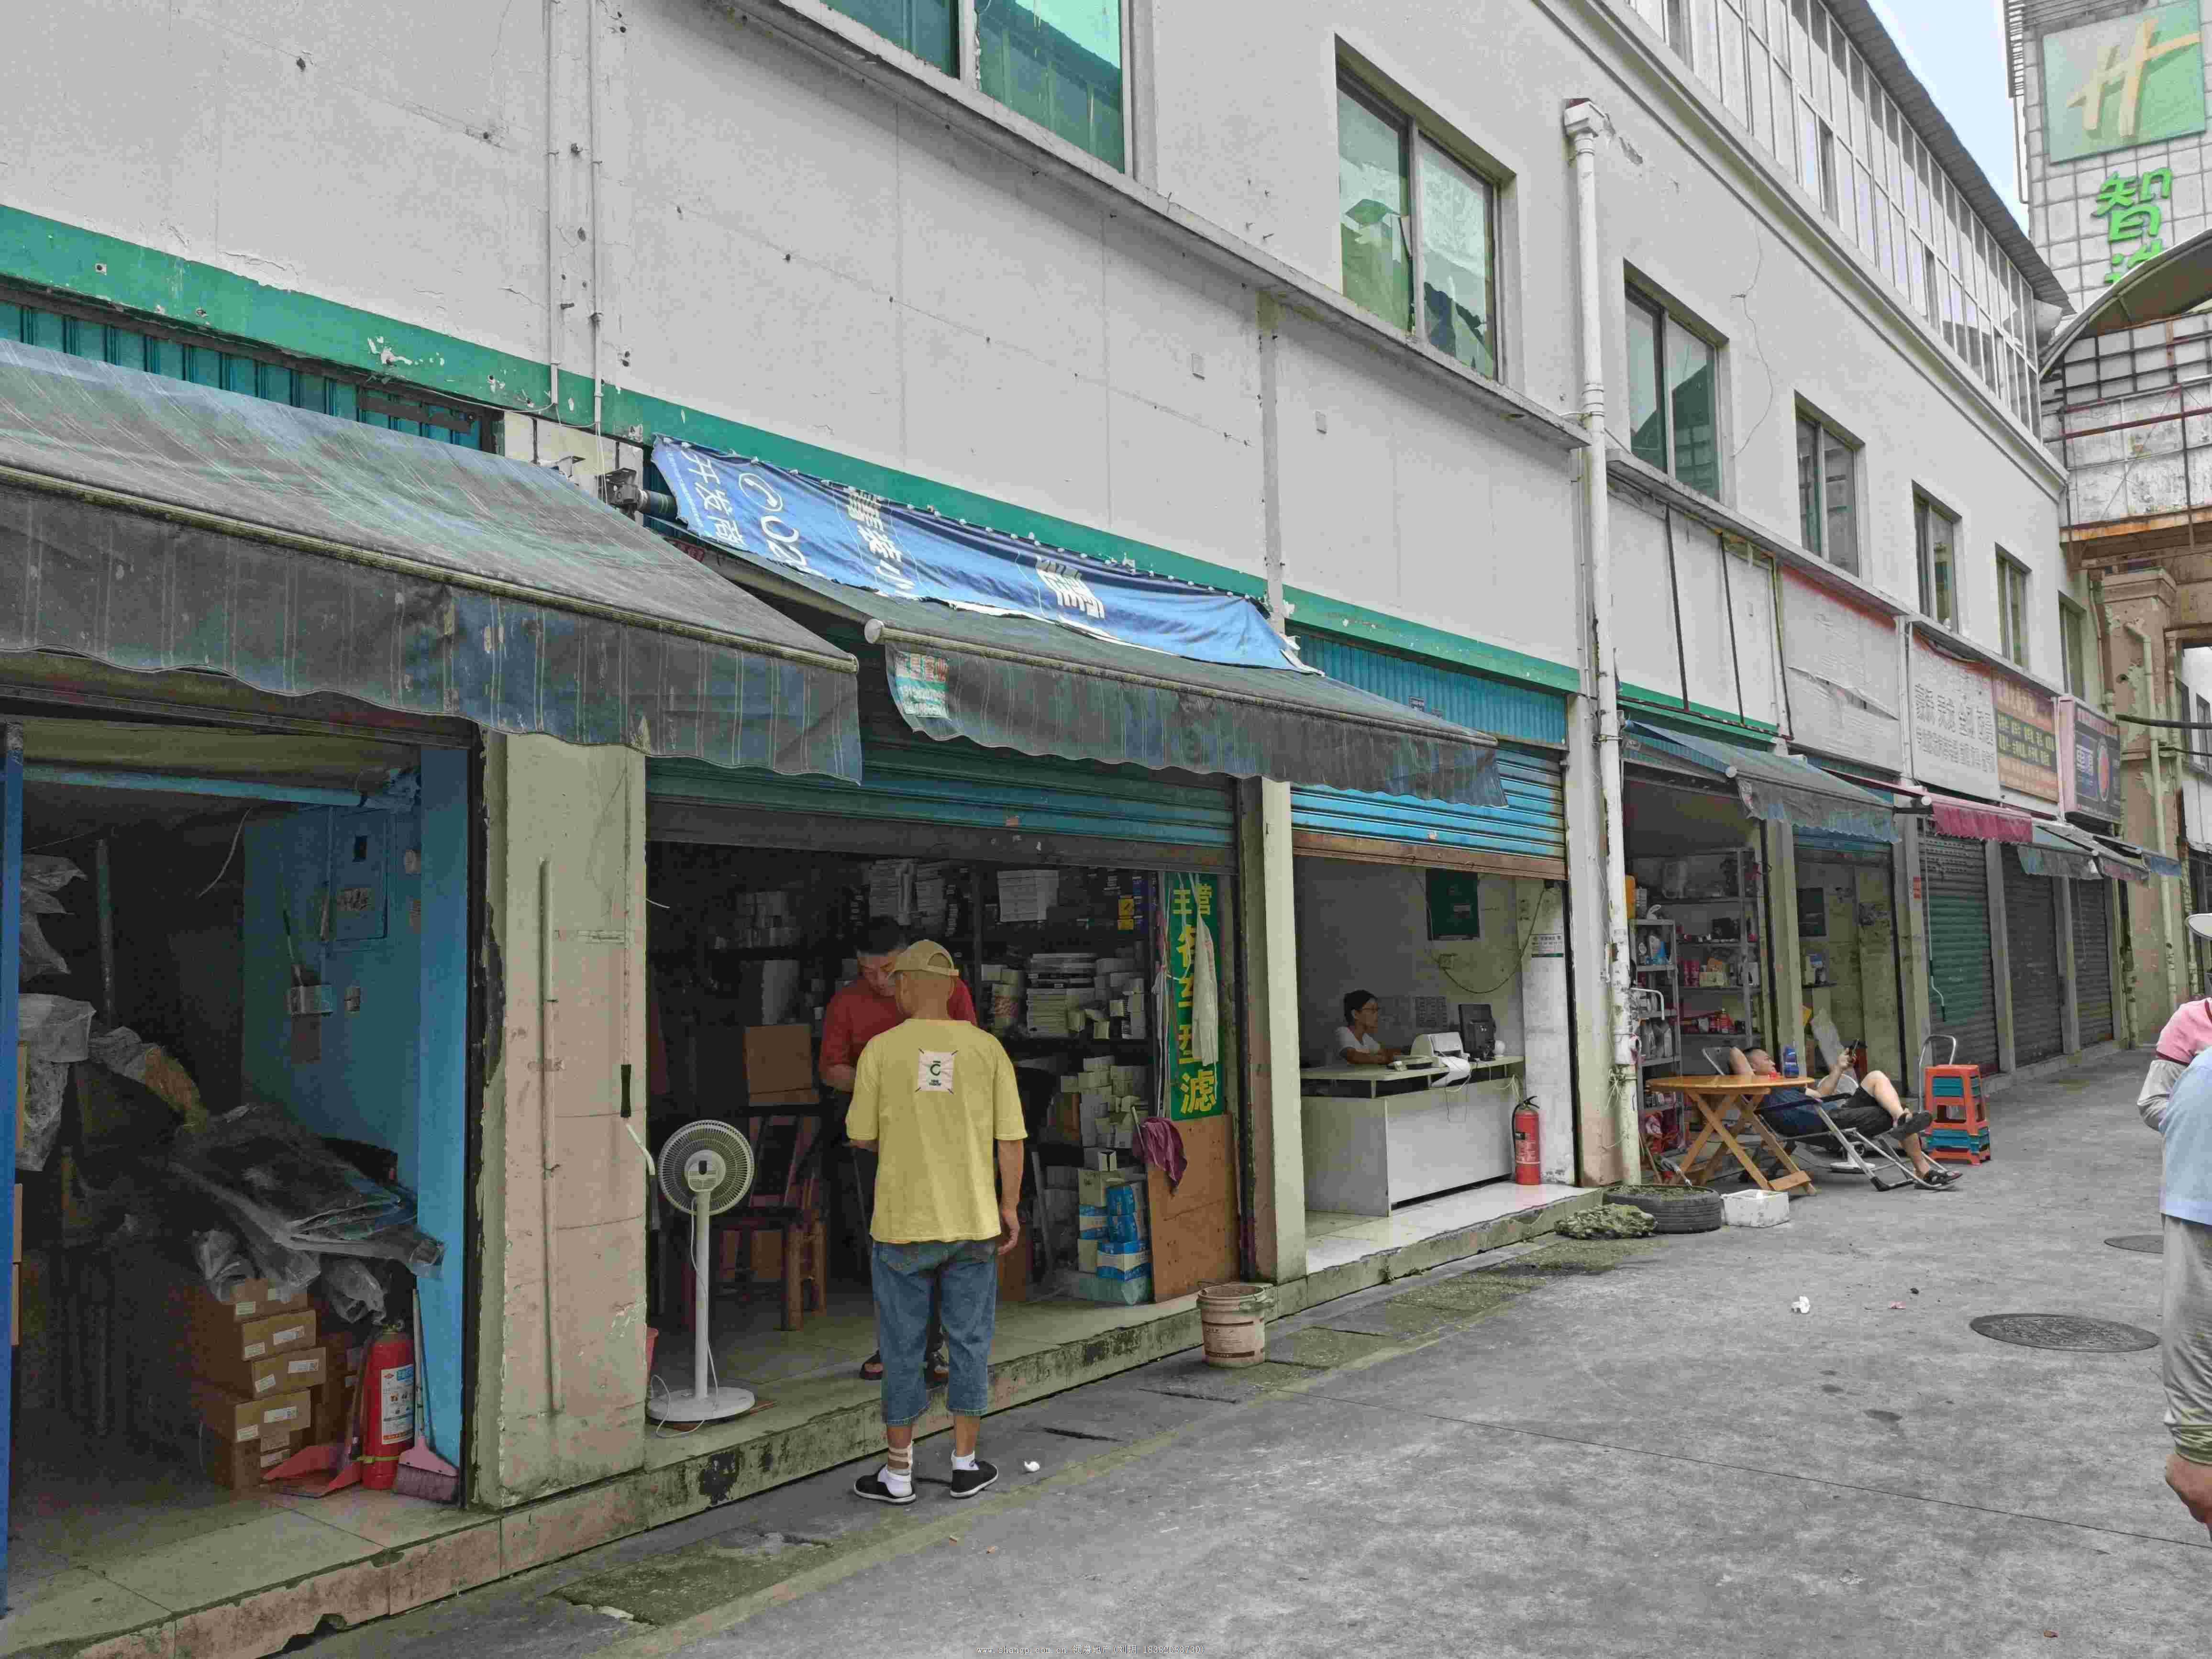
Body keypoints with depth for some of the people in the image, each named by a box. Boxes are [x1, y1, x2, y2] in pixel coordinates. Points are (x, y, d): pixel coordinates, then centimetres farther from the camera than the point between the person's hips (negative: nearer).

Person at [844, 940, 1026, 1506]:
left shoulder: (881, 1050, -7)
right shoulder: (986, 1048, -2)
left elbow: (862, 1136, -1)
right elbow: (1010, 1138, -2)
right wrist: (1009, 1207, 8)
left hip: (904, 1224, -1)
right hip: (974, 1221, 2)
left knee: (902, 1349, 9)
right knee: (970, 1343, 13)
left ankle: (897, 1472, 17)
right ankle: (966, 1464, 20)